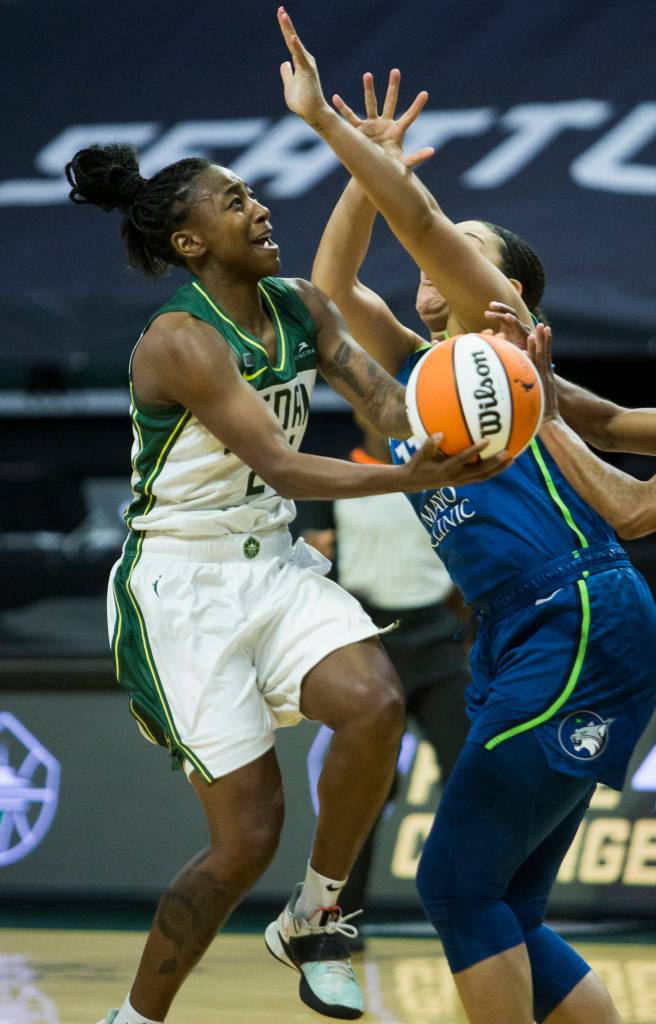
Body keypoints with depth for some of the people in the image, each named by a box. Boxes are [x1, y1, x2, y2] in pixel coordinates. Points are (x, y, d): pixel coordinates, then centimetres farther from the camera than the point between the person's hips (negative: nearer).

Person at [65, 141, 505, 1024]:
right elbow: (280, 468, -26)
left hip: (273, 567, 6)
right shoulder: (180, 341, -19)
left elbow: (390, 404, 2)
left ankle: (313, 919, -2)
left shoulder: (301, 308, 4)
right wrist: (413, 477, -37)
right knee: (248, 834, -8)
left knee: (375, 703, -24)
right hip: (183, 587, -6)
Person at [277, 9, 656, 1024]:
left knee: (460, 884, -9)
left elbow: (422, 220, -9)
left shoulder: (500, 340, 2)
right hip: (521, 644, 9)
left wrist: (324, 117, -8)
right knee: (502, 914, 7)